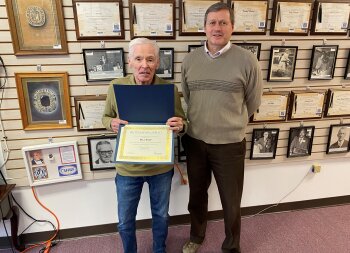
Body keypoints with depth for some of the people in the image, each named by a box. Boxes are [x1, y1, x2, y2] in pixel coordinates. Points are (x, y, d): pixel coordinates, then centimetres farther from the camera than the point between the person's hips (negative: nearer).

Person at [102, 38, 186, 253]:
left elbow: (182, 124, -2)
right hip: (128, 168, 0)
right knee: (125, 221, 17)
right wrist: (112, 123, -20)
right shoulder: (116, 86, -11)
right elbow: (106, 117, 4)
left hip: (162, 167, 0)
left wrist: (180, 126, -26)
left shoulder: (170, 89, -12)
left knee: (161, 215, 23)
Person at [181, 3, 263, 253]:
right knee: (197, 195, 21)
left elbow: (253, 102, 1)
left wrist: (231, 124, 10)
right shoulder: (189, 60, 1)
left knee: (231, 202, 14)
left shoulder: (247, 60, -9)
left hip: (230, 144, -3)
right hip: (195, 141, 3)